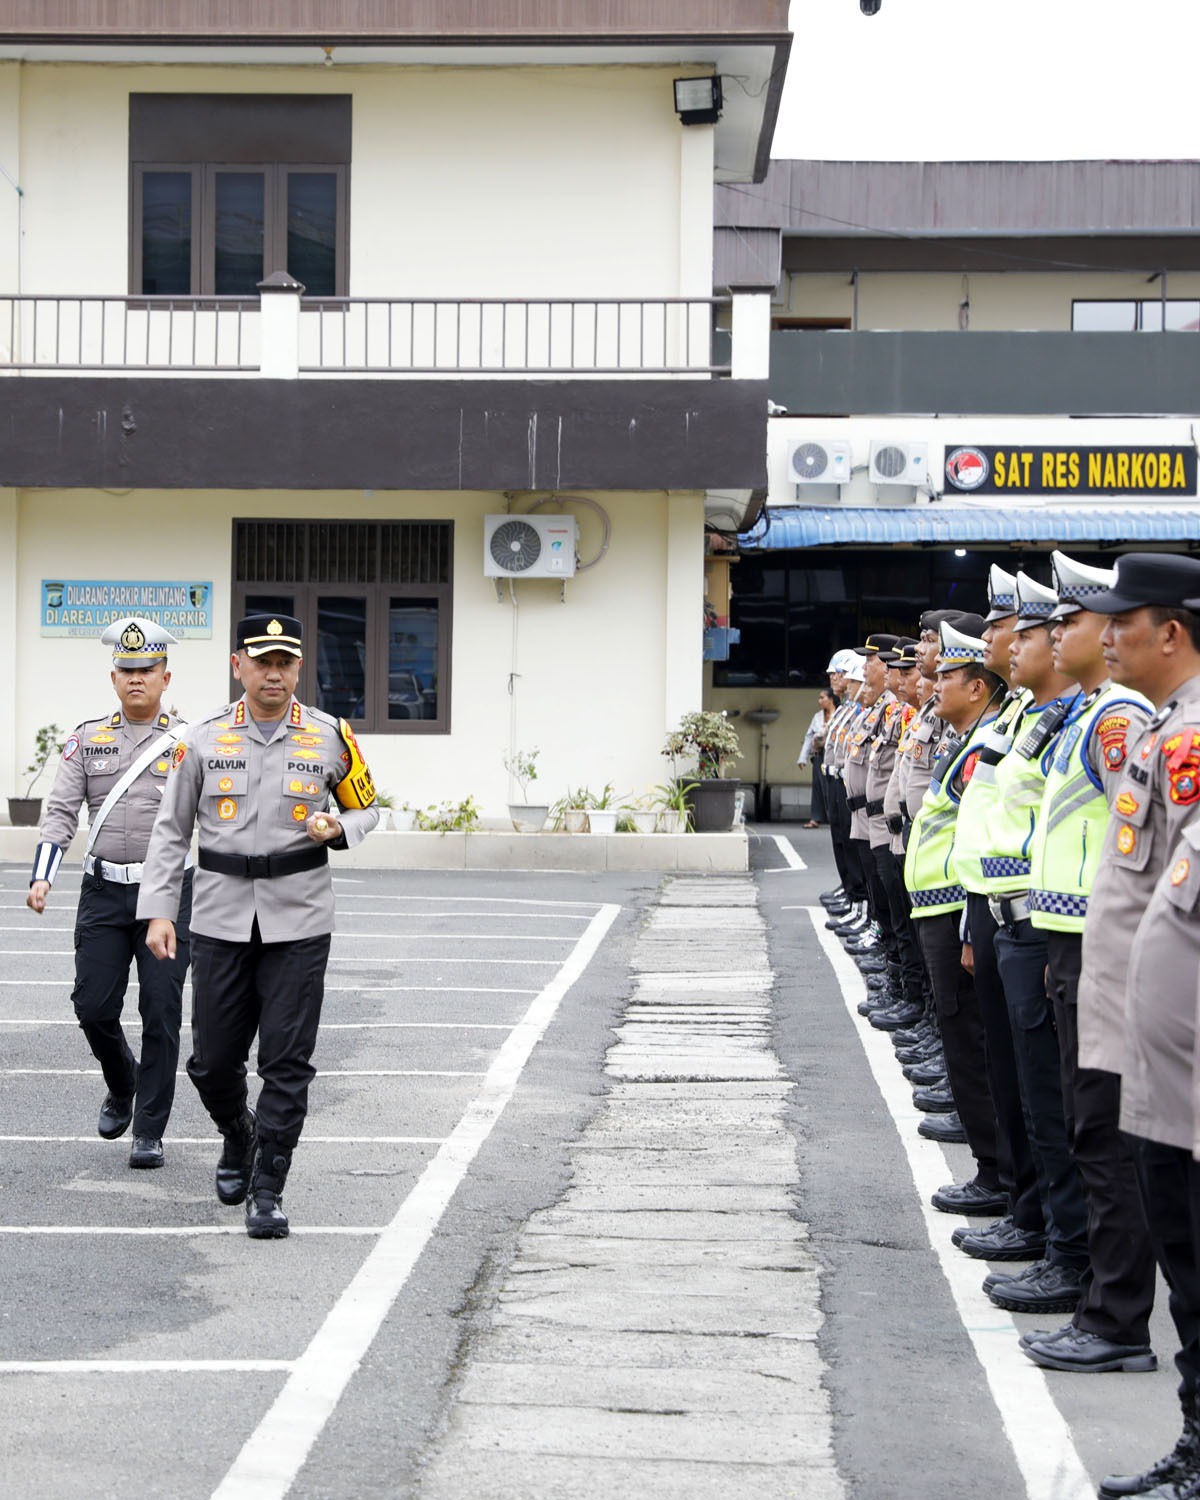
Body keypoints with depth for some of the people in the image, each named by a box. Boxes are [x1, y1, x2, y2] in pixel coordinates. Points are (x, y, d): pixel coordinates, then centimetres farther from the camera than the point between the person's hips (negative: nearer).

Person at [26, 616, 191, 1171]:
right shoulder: (87, 738, 8)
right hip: (103, 892, 2)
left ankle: (149, 1131, 7)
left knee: (160, 1014, -2)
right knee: (93, 1006, -1)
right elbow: (61, 812, 4)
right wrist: (42, 877, -7)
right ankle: (121, 1086, 30)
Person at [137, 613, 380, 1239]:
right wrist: (158, 911, 0)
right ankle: (239, 1136, 37)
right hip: (220, 919, 1)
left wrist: (337, 828, -9)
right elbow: (171, 830, 7)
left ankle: (267, 1192, 5)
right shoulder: (203, 740, 3)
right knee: (212, 1060, 6)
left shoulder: (331, 737, 2)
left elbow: (367, 810, 14)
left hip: (298, 922, -1)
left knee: (287, 1062, -5)